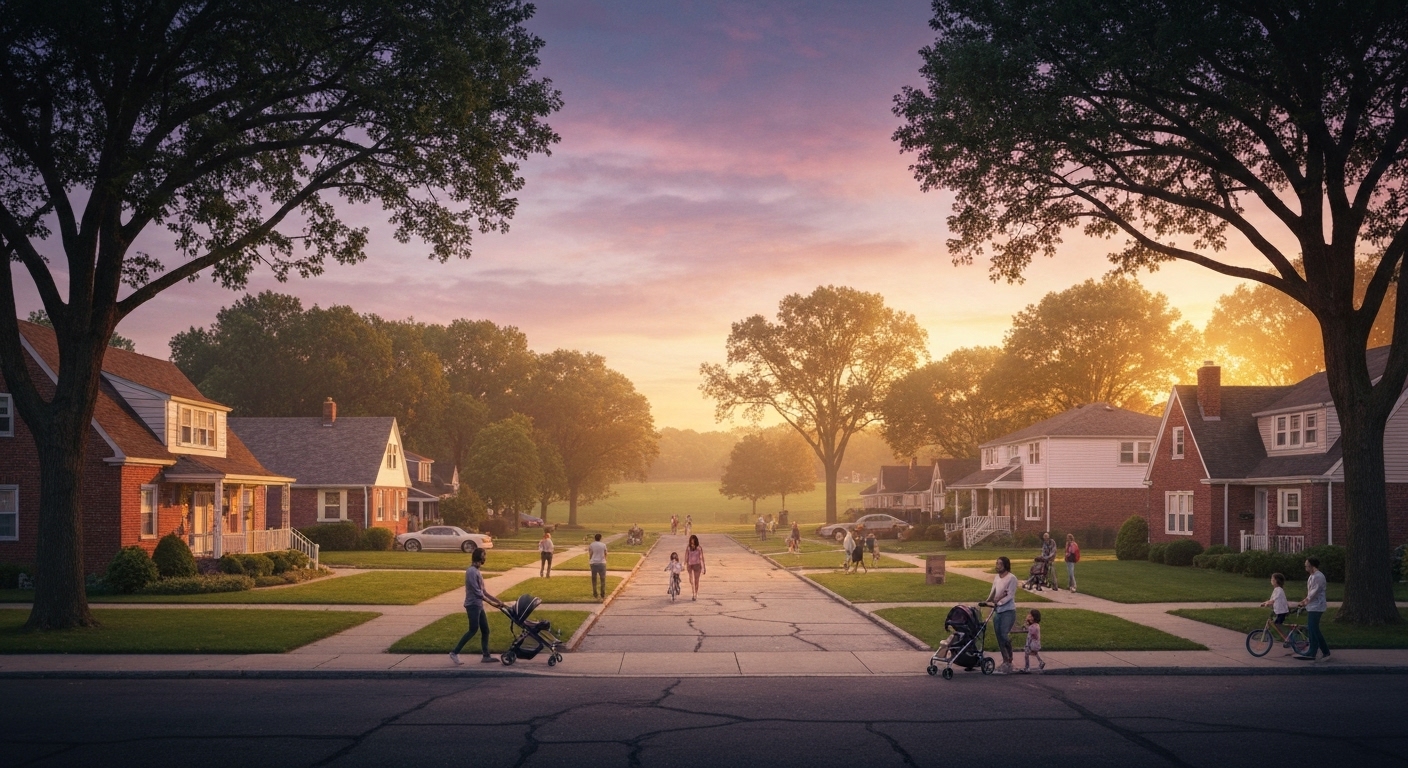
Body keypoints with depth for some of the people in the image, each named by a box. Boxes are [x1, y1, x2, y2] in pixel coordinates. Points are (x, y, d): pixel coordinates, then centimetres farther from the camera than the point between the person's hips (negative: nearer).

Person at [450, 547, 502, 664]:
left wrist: (497, 600, 14)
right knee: (473, 630, -10)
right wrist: (491, 603, -16)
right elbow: (477, 592, -19)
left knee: (485, 630, 9)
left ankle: (486, 656, 13)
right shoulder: (472, 571, -16)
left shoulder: (476, 571, 15)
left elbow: (483, 591, 18)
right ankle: (454, 653, -6)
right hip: (473, 605, -10)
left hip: (478, 605, 10)